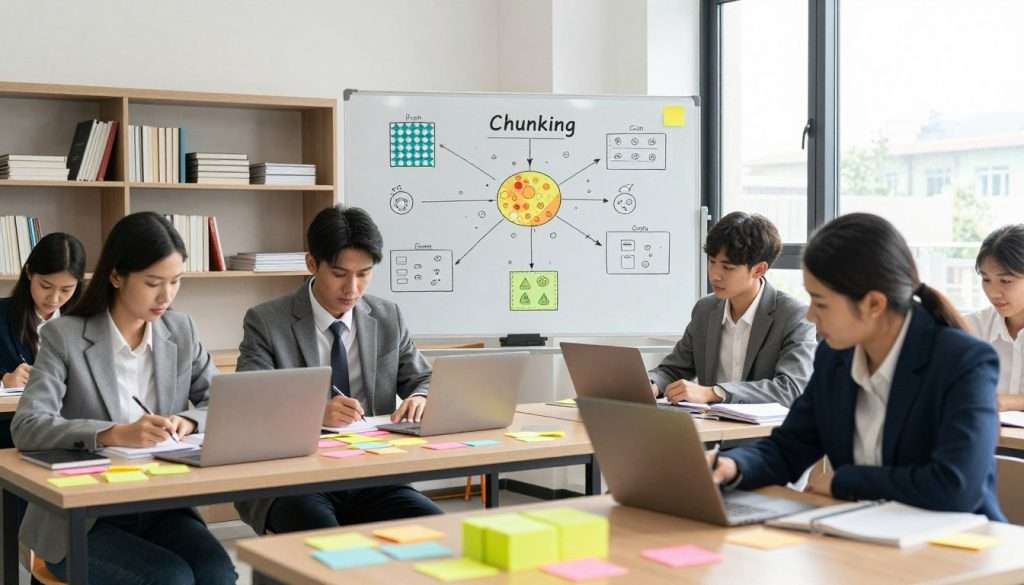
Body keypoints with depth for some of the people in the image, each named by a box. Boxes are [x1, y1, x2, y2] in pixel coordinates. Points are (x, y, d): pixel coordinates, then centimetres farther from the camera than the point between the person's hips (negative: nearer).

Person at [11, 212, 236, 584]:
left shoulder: (181, 331, 6)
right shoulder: (65, 337, -8)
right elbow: (27, 427, -19)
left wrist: (189, 422, -15)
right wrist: (115, 435, -34)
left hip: (162, 505, 4)